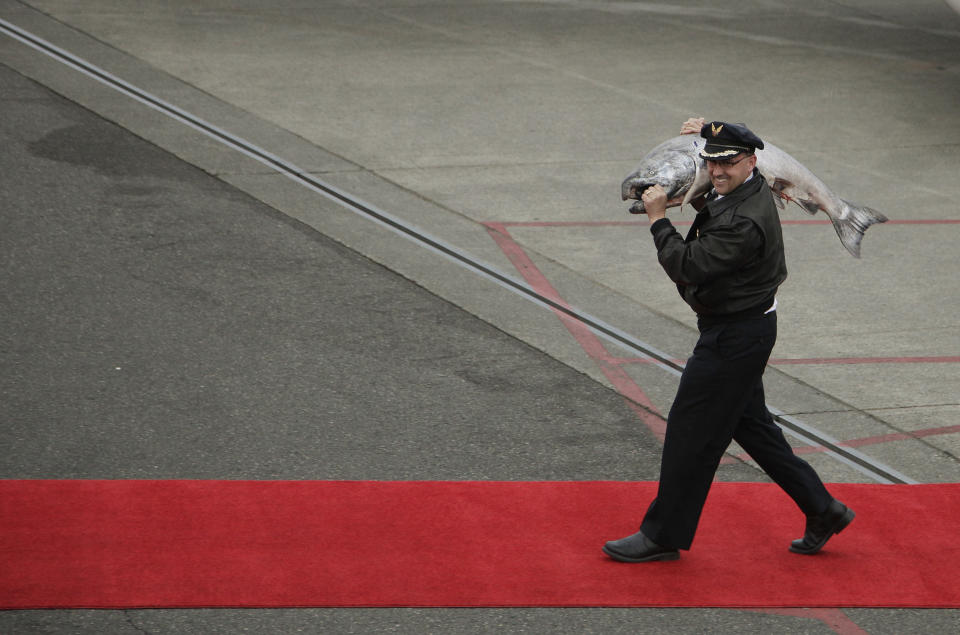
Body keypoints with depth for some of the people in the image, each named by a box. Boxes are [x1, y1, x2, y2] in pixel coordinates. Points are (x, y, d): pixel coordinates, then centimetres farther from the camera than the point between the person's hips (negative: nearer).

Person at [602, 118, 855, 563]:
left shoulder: (744, 221, -27)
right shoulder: (746, 188, 3)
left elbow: (687, 267, -27)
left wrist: (658, 218, -16)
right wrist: (706, 132, 10)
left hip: (734, 337, -11)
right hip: (744, 329, 11)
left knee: (691, 431, -1)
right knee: (751, 425, 19)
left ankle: (663, 535, 10)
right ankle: (822, 511, 25)